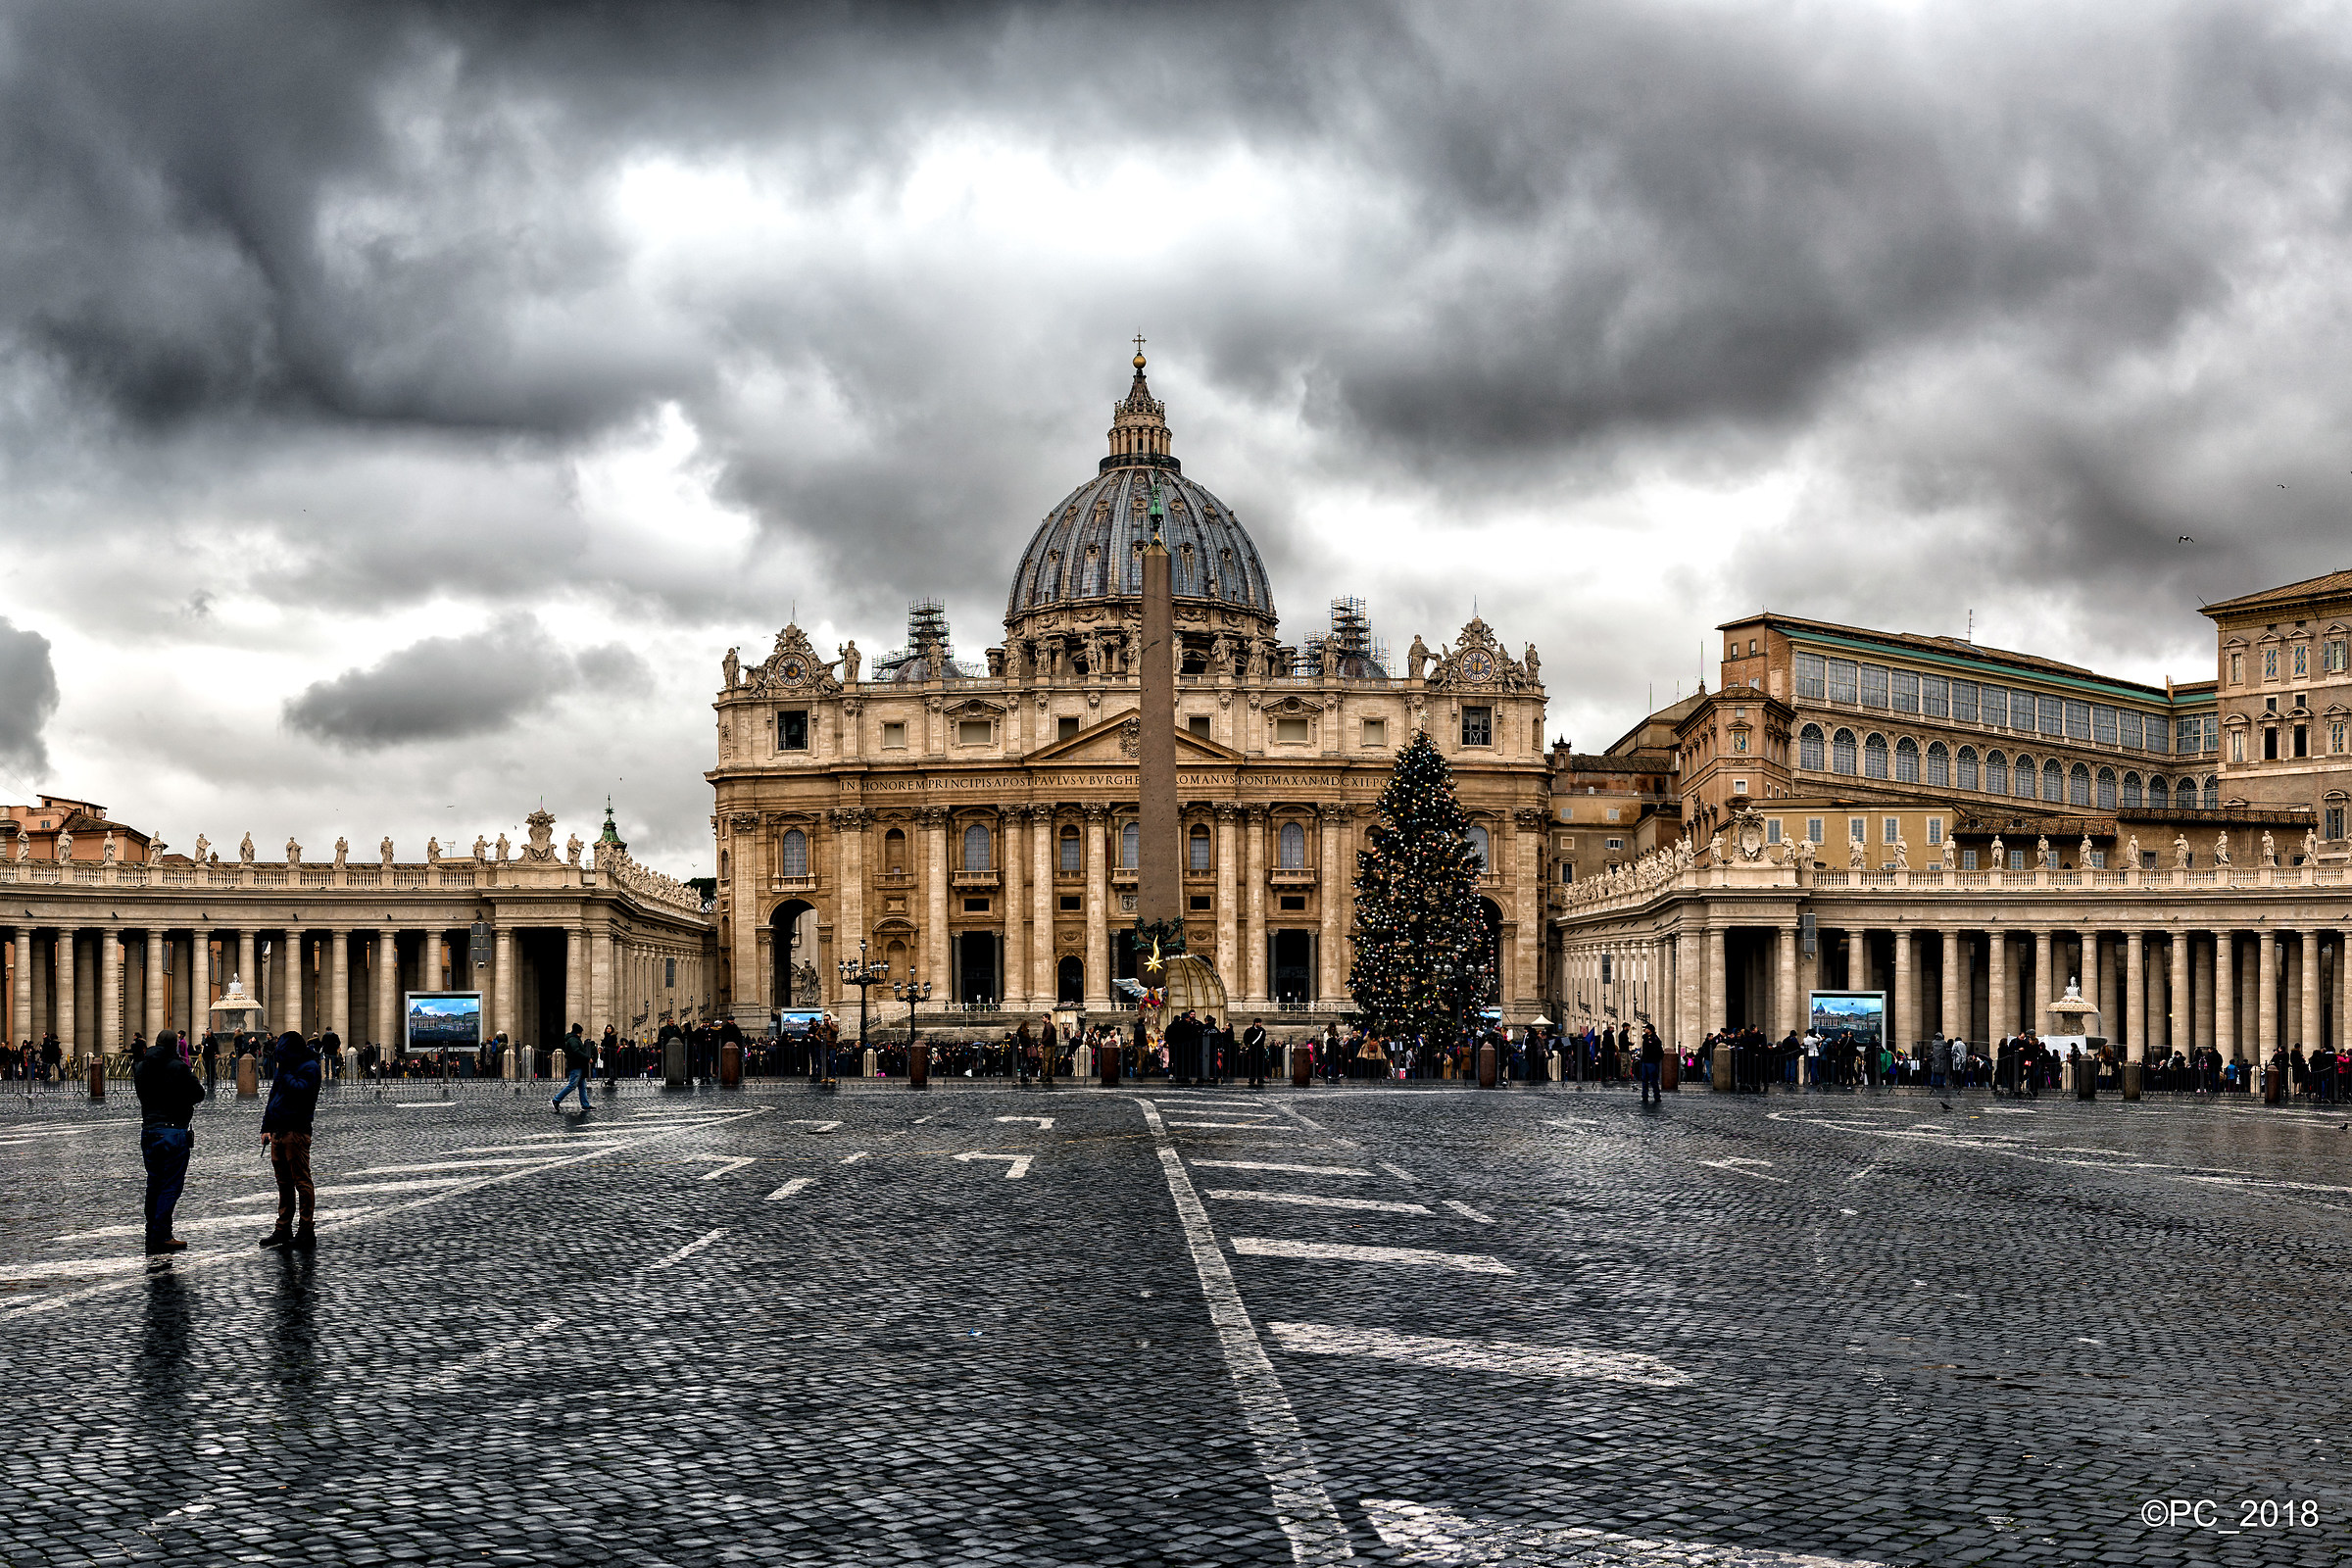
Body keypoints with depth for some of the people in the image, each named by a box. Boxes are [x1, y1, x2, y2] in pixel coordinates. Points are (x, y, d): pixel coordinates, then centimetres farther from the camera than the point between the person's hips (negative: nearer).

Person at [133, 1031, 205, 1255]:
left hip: (148, 1131, 6)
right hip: (174, 1132, -6)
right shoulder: (178, 1068, -12)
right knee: (171, 1186, -2)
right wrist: (191, 1074, 13)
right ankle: (161, 1237, -6)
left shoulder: (141, 1067, 7)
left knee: (154, 1185, 16)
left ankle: (151, 1235, 20)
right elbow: (199, 1095, -5)